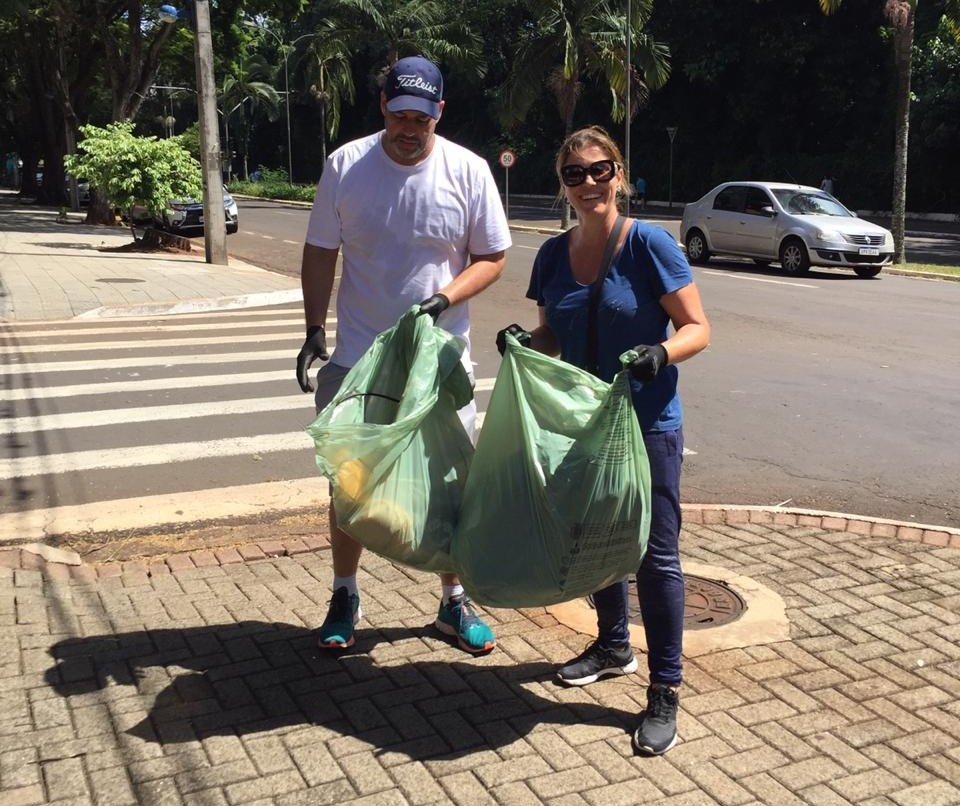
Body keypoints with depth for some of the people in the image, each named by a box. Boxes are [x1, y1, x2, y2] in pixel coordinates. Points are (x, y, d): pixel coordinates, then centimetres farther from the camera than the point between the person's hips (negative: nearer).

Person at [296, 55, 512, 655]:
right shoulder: (346, 164, -4)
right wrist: (314, 330, -6)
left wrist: (445, 298, -17)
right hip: (357, 356, 0)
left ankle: (454, 602, 27)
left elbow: (493, 257, 0)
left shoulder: (468, 171, -5)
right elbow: (321, 253, 2)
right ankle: (345, 596, 28)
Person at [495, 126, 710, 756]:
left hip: (647, 426, -6)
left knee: (655, 555, 0)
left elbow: (697, 328, -12)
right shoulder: (554, 255, 4)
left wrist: (661, 353, -32)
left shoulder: (649, 244, -13)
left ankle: (665, 691, 13)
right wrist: (522, 340, -9)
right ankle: (614, 647, 42)